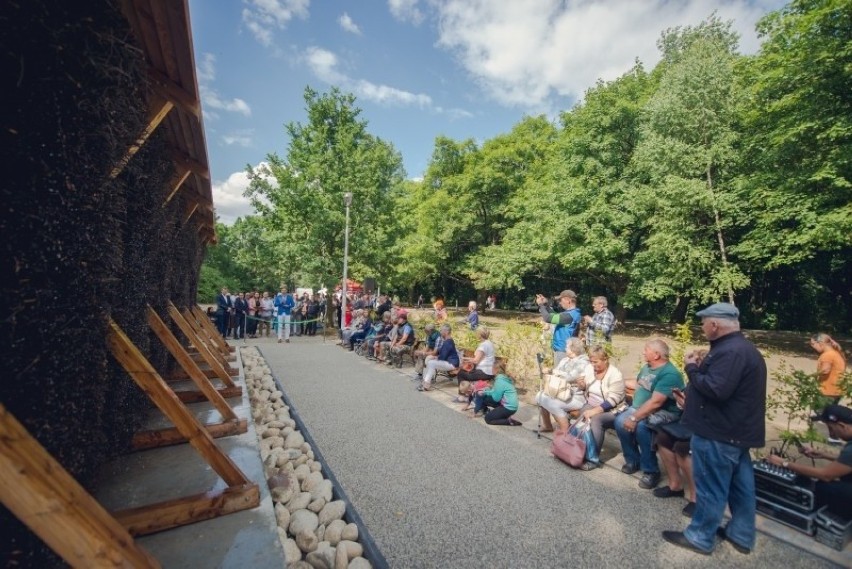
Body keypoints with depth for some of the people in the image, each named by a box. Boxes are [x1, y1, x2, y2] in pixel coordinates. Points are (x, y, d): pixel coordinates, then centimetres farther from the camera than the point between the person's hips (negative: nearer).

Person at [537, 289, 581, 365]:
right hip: (561, 348, 10)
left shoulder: (570, 315, -25)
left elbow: (548, 318, -26)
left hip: (562, 350, -10)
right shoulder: (572, 313, 8)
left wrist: (541, 305, -12)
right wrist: (545, 305, 6)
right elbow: (554, 316, 18)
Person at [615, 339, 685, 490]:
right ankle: (633, 460, 4)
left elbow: (655, 402, -26)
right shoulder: (647, 367, 8)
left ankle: (651, 470, -13)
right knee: (620, 421, -17)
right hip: (641, 408, 8)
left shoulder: (669, 374, -20)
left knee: (640, 426, -33)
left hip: (663, 412, -8)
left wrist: (634, 418, -27)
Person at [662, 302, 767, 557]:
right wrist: (701, 367, 8)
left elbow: (715, 389, -30)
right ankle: (742, 535, 35)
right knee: (740, 485, 20)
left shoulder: (730, 351, -24)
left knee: (711, 488, 3)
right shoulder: (743, 347, 11)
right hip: (737, 430, 10)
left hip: (719, 433, -10)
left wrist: (692, 368, -17)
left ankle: (700, 537, 17)